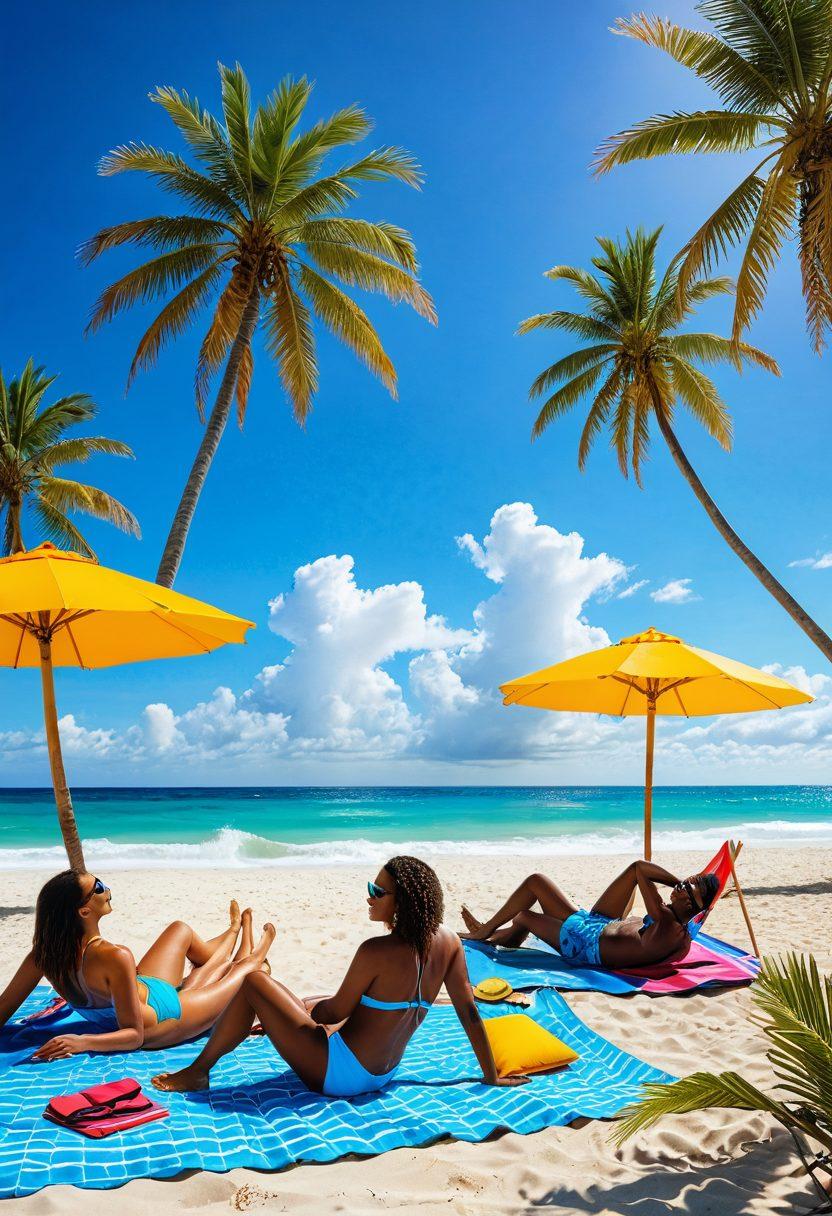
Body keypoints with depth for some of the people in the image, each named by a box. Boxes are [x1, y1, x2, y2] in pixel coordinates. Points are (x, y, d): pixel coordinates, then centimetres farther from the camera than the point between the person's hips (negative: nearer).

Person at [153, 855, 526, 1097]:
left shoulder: (376, 952, -24)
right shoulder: (447, 942, -7)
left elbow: (336, 1011, -12)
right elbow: (469, 1012, -1)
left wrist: (308, 1008, 10)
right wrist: (491, 1076, 9)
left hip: (336, 1073, -8)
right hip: (381, 1073, 8)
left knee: (251, 983, -3)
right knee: (306, 1005, 33)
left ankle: (198, 1071, 11)